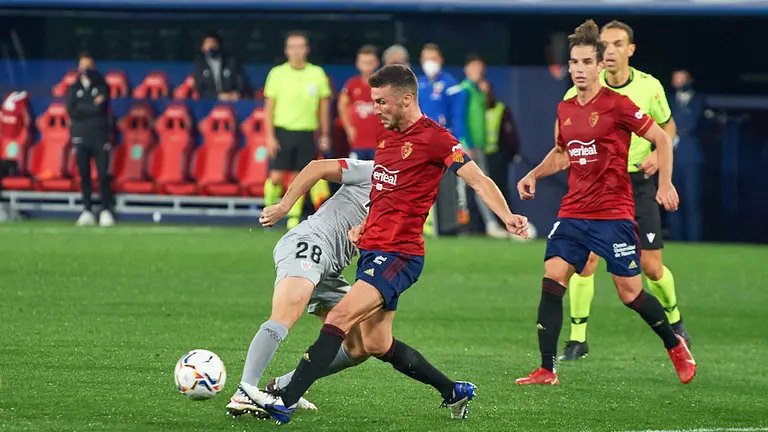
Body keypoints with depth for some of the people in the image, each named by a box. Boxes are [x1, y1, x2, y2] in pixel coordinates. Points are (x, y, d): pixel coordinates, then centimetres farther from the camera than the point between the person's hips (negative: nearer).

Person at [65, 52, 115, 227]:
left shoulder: (102, 87, 8)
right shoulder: (73, 89, 12)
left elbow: (101, 108, -8)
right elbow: (71, 111, -4)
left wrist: (82, 109, -9)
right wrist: (92, 106, -8)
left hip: (100, 136, -1)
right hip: (80, 137, 1)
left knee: (103, 174, -8)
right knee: (84, 175, -1)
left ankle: (106, 211, -9)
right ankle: (87, 211, 0)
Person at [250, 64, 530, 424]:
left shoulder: (434, 138, -11)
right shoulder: (385, 134, 14)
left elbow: (479, 181, -15)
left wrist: (507, 216, -31)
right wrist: (363, 225, 13)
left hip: (398, 255, -9)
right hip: (372, 248, 9)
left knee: (338, 319, -20)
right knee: (377, 344, 11)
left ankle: (285, 402, -24)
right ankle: (454, 392, 26)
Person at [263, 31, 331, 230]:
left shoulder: (317, 74, 4)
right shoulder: (277, 74, -1)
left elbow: (323, 106, 11)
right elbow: (269, 107, 1)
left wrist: (325, 135, 9)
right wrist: (270, 137, -6)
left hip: (306, 134, 1)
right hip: (283, 131, -1)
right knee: (276, 177, -7)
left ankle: (294, 217, 8)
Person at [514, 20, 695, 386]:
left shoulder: (617, 104, -10)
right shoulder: (565, 109, 9)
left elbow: (662, 138, -6)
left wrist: (665, 184, -14)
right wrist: (534, 175, 11)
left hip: (613, 214, -5)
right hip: (573, 214, 5)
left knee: (630, 293, -1)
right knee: (551, 280, -9)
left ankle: (675, 345, 26)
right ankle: (547, 370, -7)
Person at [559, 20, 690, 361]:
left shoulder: (649, 86, -6)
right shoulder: (583, 91, -9)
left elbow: (667, 124, 10)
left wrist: (658, 153, -7)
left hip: (638, 183, 1)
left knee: (651, 267, 1)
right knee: (586, 258, -14)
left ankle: (674, 319, 31)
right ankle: (577, 339, -3)